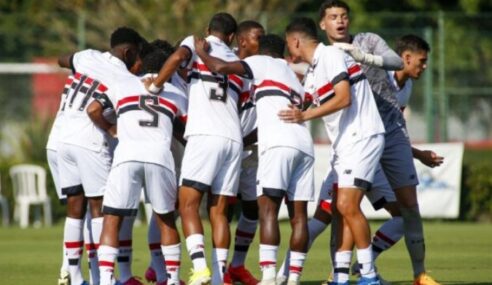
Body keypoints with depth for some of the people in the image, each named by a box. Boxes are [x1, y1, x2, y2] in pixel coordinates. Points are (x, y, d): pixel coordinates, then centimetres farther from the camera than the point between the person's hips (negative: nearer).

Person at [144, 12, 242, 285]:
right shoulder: (235, 61, 24)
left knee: (188, 205, -6)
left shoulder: (196, 43, 10)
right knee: (218, 211, 6)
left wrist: (153, 87, -3)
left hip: (205, 135, -5)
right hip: (234, 138, 5)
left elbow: (178, 57, -12)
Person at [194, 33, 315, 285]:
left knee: (268, 208, -10)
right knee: (298, 212, 6)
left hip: (279, 144, -7)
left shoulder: (263, 62, 11)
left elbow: (221, 67, -1)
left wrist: (202, 52, 18)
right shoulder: (294, 78, 33)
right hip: (304, 144, 7)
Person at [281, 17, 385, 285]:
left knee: (347, 205, -14)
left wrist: (305, 115, -22)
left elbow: (344, 99, -20)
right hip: (345, 143, 10)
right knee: (342, 210, 4)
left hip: (361, 137, -10)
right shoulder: (314, 69, 18)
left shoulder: (331, 55, -10)